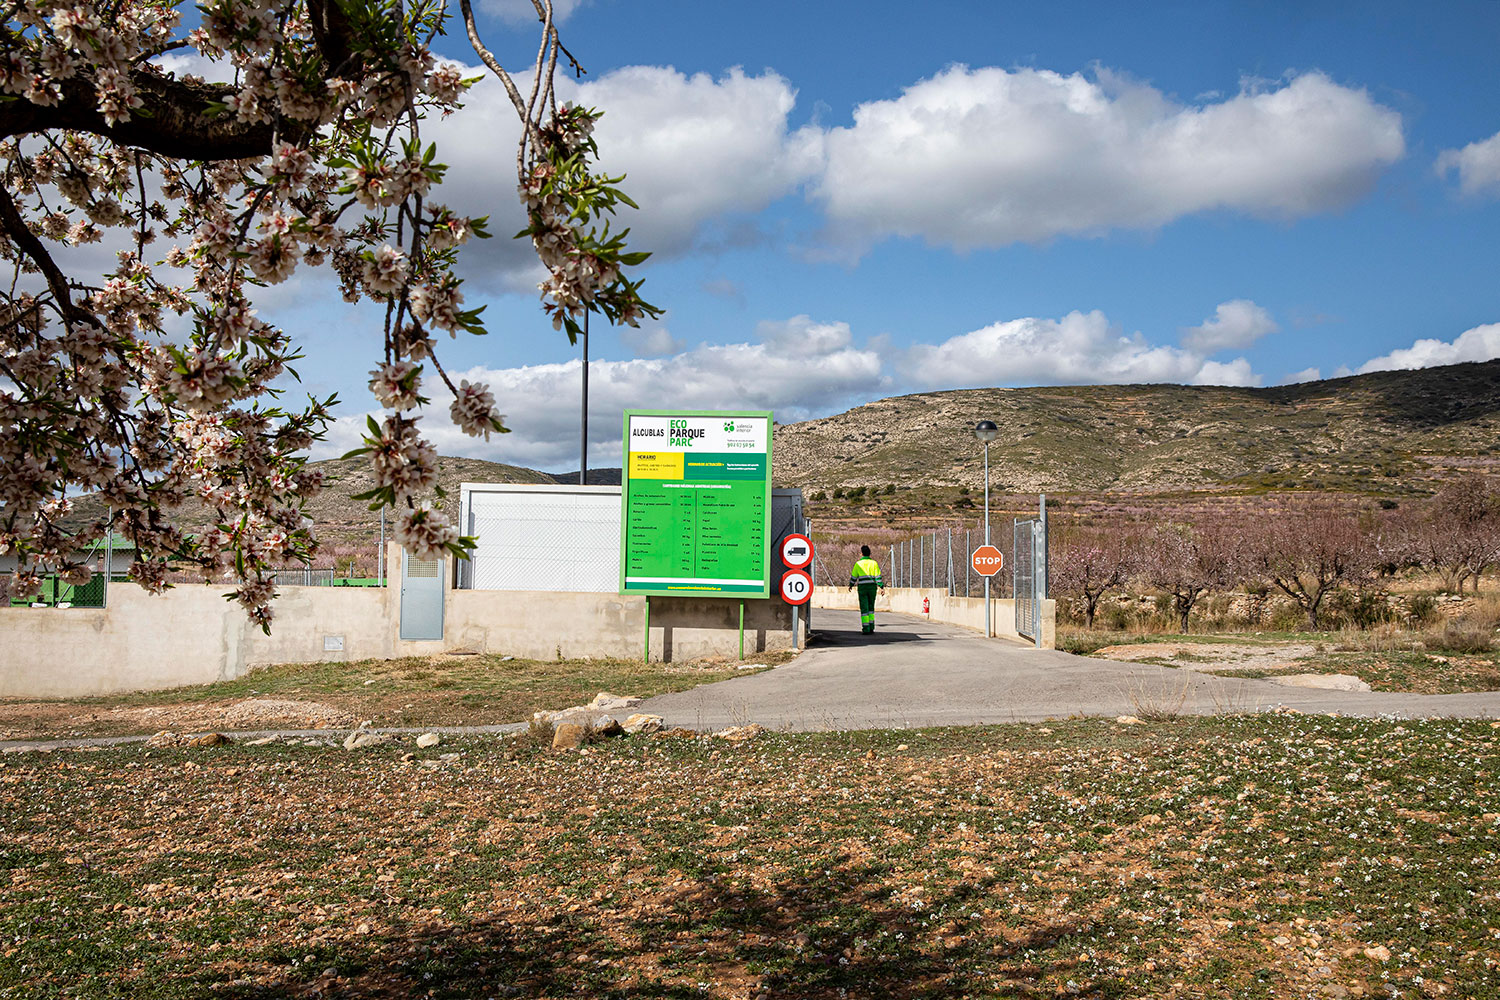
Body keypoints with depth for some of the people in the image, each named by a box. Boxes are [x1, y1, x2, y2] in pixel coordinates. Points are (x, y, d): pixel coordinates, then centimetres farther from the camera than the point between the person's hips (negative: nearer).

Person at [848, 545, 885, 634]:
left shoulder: (858, 564, 0)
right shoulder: (874, 563, 3)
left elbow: (853, 577, 8)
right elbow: (878, 576, -3)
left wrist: (851, 585, 24)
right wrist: (882, 587, -1)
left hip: (862, 587, -2)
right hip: (872, 587, 2)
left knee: (864, 608, 0)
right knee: (871, 607, 17)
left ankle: (866, 629, -6)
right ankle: (871, 627, 13)